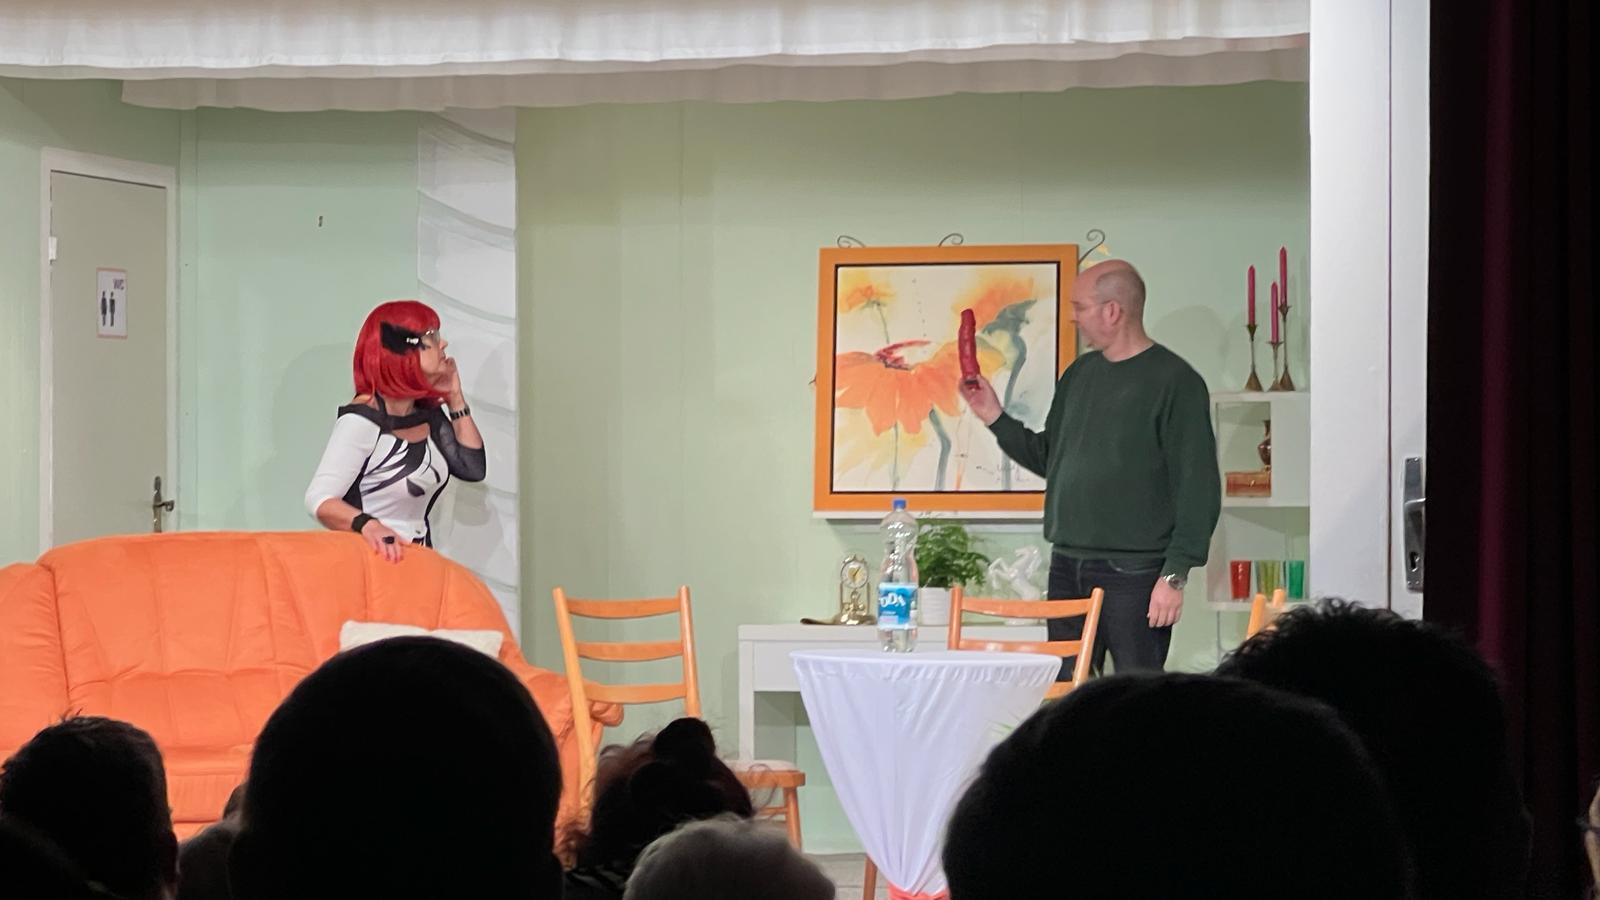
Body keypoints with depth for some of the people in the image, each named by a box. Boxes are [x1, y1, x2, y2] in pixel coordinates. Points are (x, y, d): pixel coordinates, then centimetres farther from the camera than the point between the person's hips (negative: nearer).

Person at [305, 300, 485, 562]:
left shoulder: (429, 413, 10)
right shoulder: (362, 420, -15)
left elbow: (473, 467, 10)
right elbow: (320, 499, -22)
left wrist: (455, 398, 7)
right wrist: (367, 525, -39)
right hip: (374, 560, -7)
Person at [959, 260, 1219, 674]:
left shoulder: (1175, 382, -8)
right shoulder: (1080, 374, 15)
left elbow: (1198, 489, -12)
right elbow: (1048, 457, 23)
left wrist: (1175, 574, -16)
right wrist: (996, 419, 11)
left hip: (1134, 573, -7)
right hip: (1067, 566, 7)